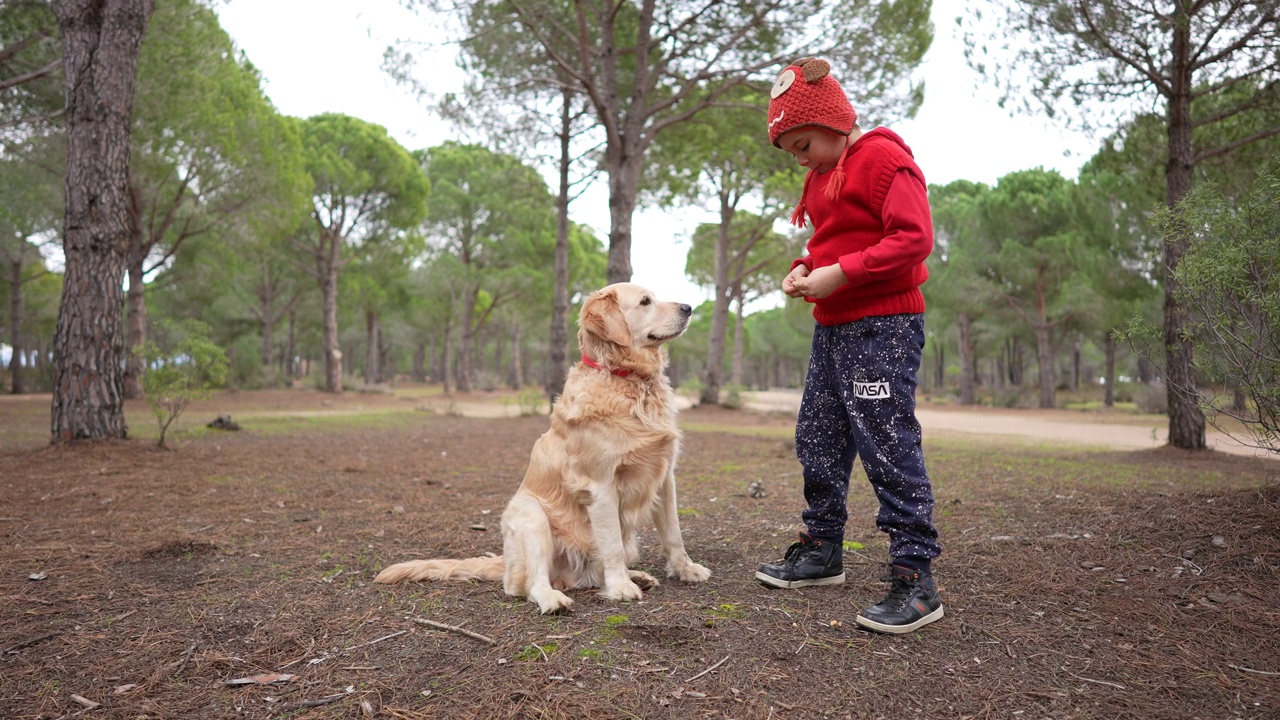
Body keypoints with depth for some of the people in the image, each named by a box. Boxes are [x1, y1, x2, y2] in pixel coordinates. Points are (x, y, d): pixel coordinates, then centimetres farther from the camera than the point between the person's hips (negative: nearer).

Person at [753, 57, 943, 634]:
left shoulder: (884, 159, -10)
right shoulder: (821, 175, 19)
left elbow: (914, 238, -19)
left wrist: (839, 273, -22)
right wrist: (804, 271, 7)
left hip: (884, 326, -10)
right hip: (832, 327, 10)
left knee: (889, 446, -10)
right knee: (817, 441, 13)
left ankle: (915, 578, -3)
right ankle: (822, 552, 26)